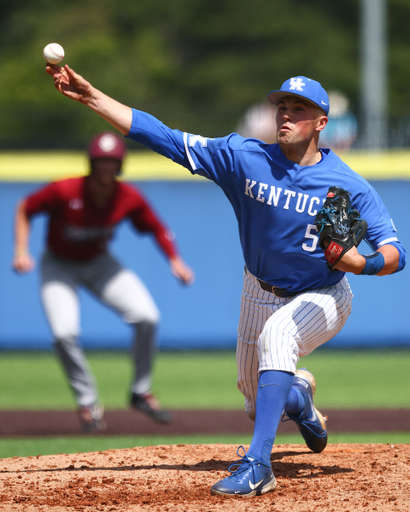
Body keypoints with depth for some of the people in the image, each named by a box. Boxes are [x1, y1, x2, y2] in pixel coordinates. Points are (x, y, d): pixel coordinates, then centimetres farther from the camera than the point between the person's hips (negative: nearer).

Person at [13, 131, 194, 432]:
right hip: (59, 266, -3)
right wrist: (21, 251, -23)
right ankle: (88, 403, -3)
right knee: (64, 332, -24)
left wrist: (175, 260, -15)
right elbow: (25, 209, -13)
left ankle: (141, 392, 6)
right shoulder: (64, 192, -28)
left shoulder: (129, 199, -18)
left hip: (99, 263, 3)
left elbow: (156, 227, -2)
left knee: (147, 317, -14)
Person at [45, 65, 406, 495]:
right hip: (260, 294, 4)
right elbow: (164, 137, -20)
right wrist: (91, 97, -27)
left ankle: (258, 465, -40)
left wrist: (361, 263, -44)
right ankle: (299, 391, 52)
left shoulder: (349, 186, -21)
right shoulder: (245, 157, -17)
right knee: (262, 407, 13)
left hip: (321, 297, -4)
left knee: (277, 334, -37)